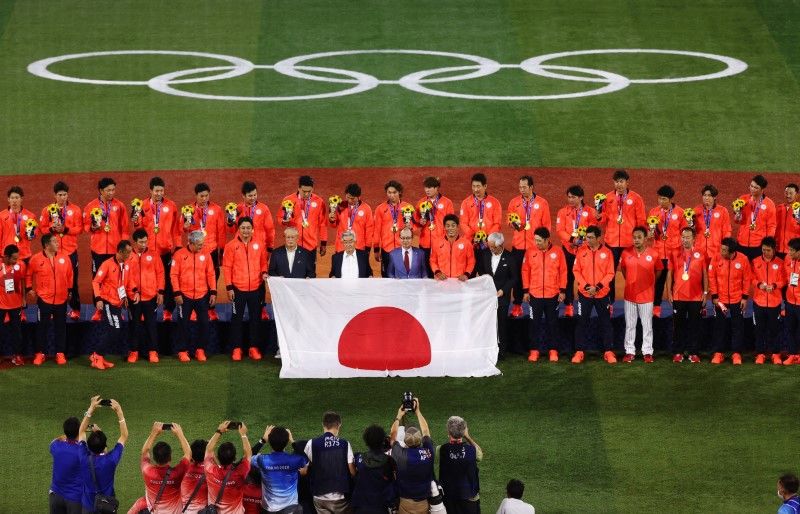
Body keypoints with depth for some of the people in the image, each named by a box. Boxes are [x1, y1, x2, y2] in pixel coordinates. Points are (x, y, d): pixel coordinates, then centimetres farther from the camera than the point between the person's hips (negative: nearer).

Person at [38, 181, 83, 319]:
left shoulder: (75, 210, 3)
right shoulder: (48, 210, 5)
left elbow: (79, 229, -2)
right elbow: (42, 229, 4)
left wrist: (65, 229, -17)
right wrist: (52, 229, -16)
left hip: (70, 250, -1)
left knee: (72, 279, 2)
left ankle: (75, 309, 11)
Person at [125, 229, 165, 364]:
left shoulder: (153, 255, 3)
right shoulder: (129, 256, -2)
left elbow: (160, 273, 4)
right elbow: (127, 276, -6)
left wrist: (160, 292, 0)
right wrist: (134, 290, -17)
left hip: (151, 297, 1)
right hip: (134, 297, 0)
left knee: (151, 324, 5)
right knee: (134, 325, 7)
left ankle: (153, 351, 12)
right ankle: (133, 351, 15)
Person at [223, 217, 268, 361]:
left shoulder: (259, 246, 4)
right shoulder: (231, 246, -3)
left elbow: (263, 263, 15)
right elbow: (227, 267, -2)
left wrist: (264, 273, -6)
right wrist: (229, 287, -7)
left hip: (256, 288, 2)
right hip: (238, 289, -2)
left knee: (255, 318, 7)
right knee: (237, 318, 4)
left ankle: (254, 348, 15)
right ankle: (236, 349, 10)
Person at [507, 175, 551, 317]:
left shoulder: (542, 203, 1)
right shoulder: (514, 202, 5)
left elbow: (546, 225, 6)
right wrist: (514, 224, -8)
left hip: (536, 246, -1)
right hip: (518, 245, 1)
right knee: (517, 274, 1)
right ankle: (517, 305, 8)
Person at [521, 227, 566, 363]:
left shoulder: (558, 252, -2)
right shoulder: (530, 252, 0)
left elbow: (563, 271, 2)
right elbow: (525, 271, 4)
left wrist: (562, 290, -1)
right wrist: (526, 291, 2)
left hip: (553, 295, -1)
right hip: (535, 295, 1)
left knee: (552, 323, 6)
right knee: (535, 323, 4)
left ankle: (553, 350, 13)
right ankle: (534, 350, 12)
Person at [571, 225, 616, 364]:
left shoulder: (607, 252, -4)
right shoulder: (581, 251, -1)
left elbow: (610, 273, -4)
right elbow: (576, 271, -1)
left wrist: (598, 287, -15)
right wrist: (586, 286, -13)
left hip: (602, 294, -1)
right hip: (584, 294, 1)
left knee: (605, 323, 5)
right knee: (582, 323, 4)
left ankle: (608, 352, 12)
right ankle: (580, 351, 9)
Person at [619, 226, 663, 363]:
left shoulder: (653, 254, -7)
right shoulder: (626, 253, -3)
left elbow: (658, 271, 8)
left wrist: (650, 283, 9)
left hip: (646, 296, -1)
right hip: (630, 295, 1)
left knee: (647, 325, 5)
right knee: (630, 325, 8)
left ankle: (647, 352, 13)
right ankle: (630, 352, 15)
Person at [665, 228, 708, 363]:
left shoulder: (700, 255, 2)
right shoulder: (674, 254, 4)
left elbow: (705, 275, 6)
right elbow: (669, 274, 6)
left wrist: (705, 292, 1)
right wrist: (669, 292, 1)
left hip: (696, 297, 0)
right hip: (678, 296, 0)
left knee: (694, 325, 3)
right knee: (678, 325, 4)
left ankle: (693, 353, 9)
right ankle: (678, 352, 10)